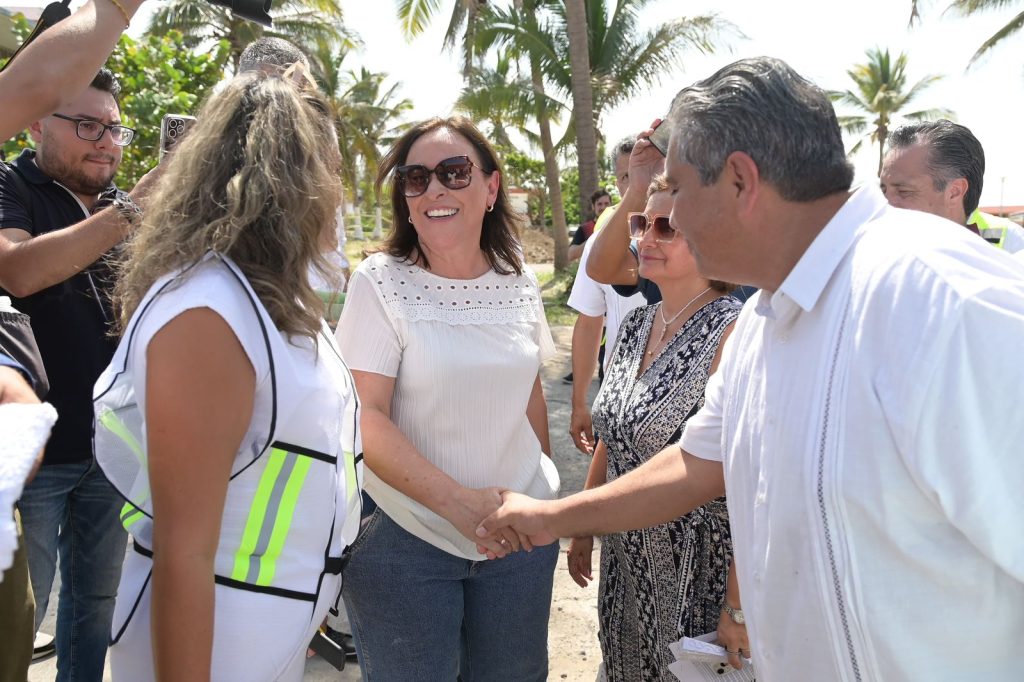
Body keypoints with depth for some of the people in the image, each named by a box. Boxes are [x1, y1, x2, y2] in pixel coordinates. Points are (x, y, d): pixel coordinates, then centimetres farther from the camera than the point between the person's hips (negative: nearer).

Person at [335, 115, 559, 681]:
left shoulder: (518, 281, 1)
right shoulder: (380, 281, -12)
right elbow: (364, 417, -17)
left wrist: (548, 497, 16)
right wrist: (458, 502, -27)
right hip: (406, 539, -4)